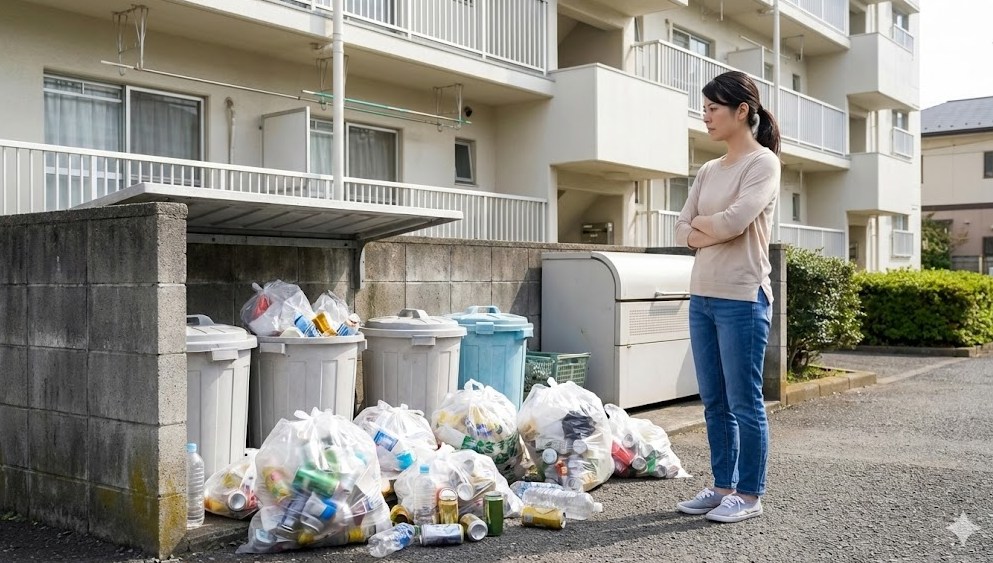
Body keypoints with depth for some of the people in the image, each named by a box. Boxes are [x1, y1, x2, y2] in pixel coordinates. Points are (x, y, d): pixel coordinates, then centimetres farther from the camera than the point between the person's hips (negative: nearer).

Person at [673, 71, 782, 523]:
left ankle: (750, 495, 12)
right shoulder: (708, 170, 15)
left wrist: (701, 222, -1)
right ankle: (723, 487, 23)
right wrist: (713, 233, -8)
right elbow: (682, 230, 10)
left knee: (744, 402, 0)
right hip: (702, 296, 8)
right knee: (714, 402, 12)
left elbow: (734, 220, -19)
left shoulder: (763, 162, -6)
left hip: (742, 299, -7)